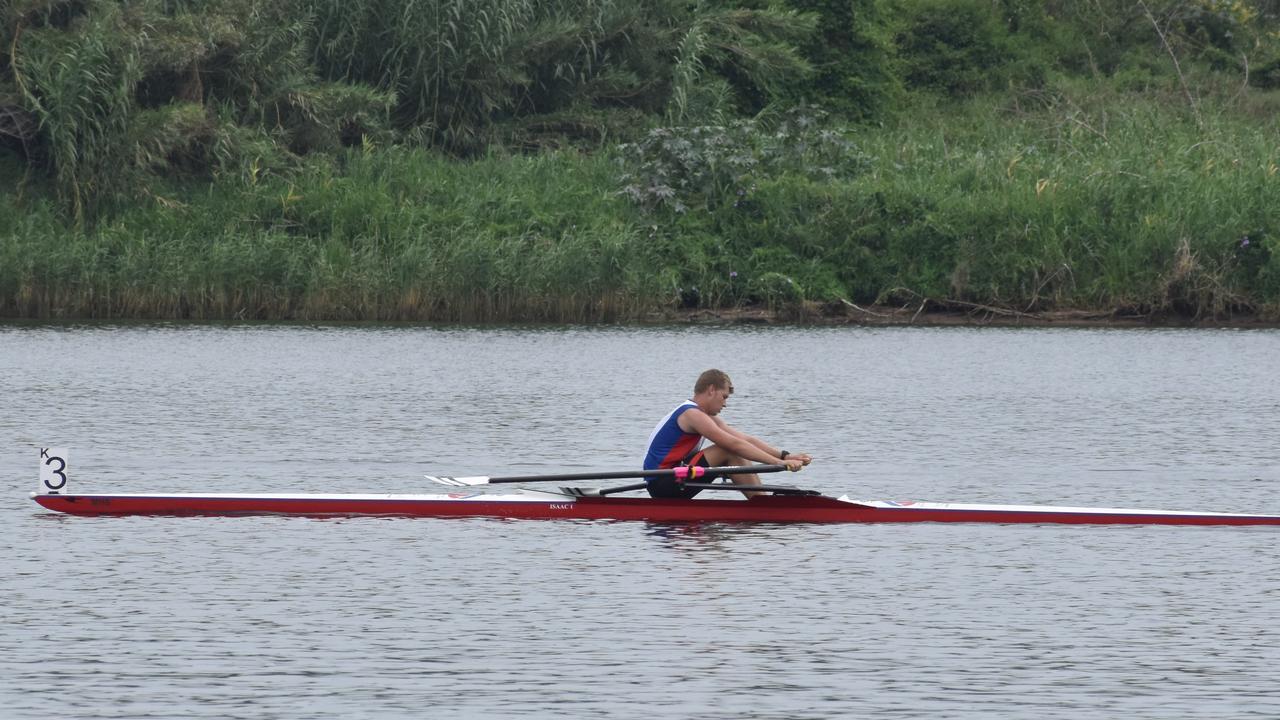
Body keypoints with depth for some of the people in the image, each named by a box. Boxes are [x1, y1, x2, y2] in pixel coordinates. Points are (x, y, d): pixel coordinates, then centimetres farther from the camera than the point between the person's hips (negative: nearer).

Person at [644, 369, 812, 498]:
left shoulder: (706, 418, 16)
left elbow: (747, 440, 10)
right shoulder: (691, 414, -16)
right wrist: (778, 462, -25)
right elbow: (735, 444, -23)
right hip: (661, 484, -10)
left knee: (739, 457, 6)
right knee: (729, 453, -18)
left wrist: (785, 456, 0)